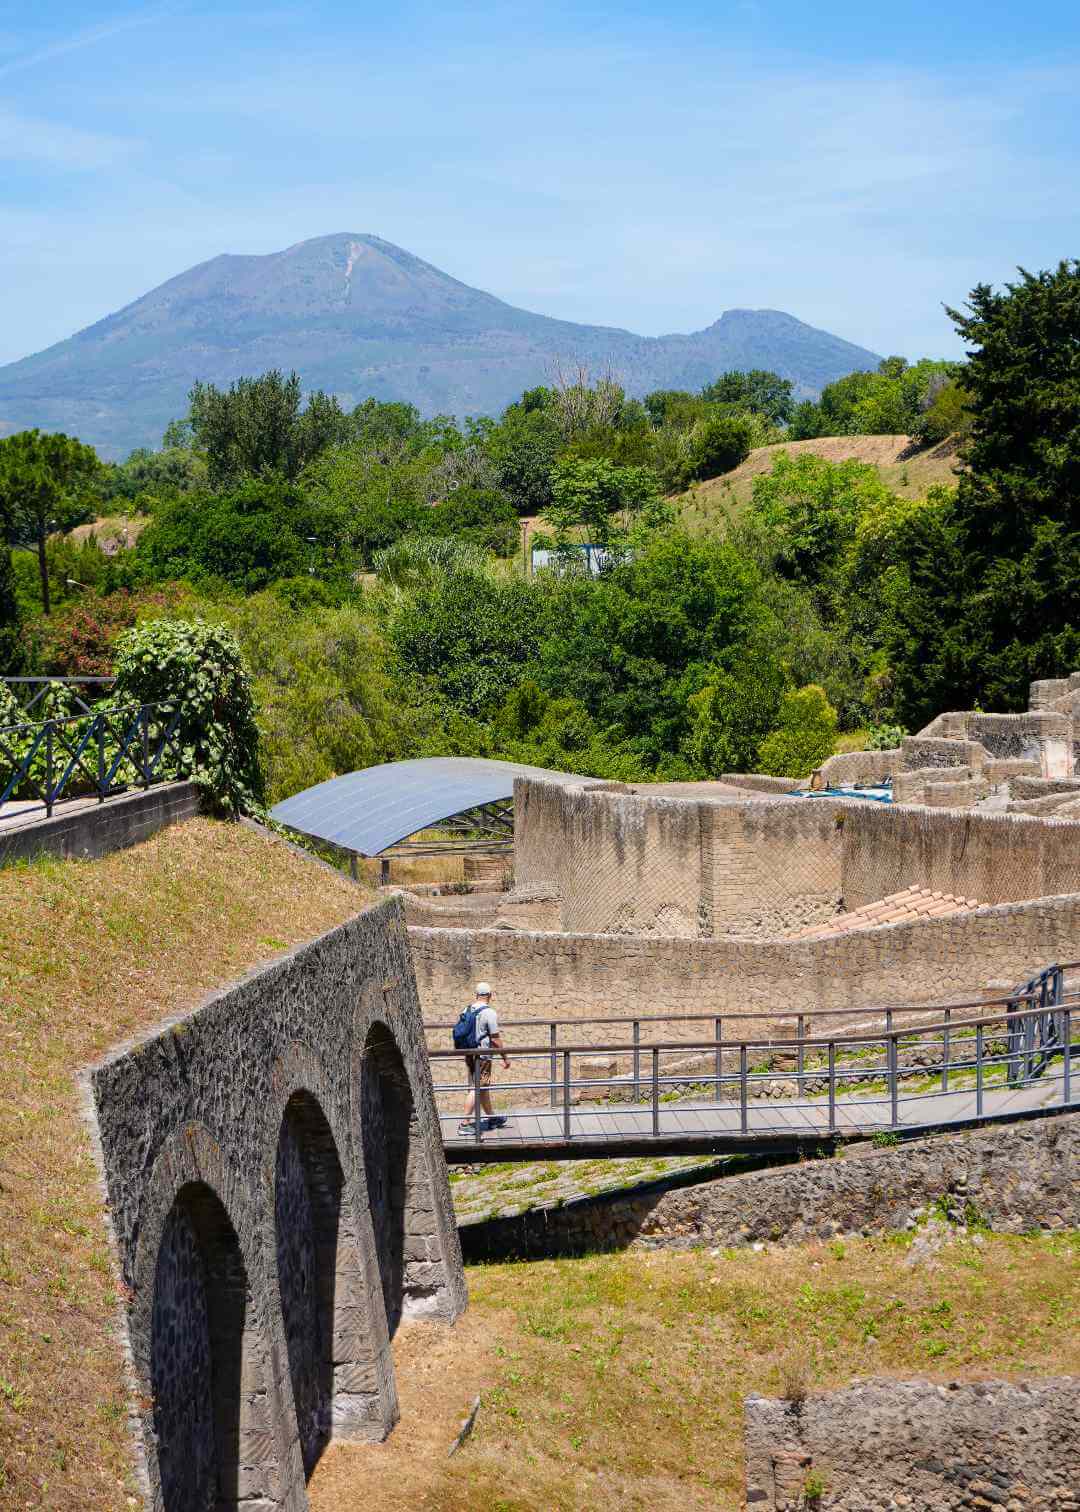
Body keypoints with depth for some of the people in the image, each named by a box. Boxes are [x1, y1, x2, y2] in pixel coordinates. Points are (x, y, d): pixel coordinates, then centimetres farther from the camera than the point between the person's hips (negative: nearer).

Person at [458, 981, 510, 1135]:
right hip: (482, 1055, -8)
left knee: (484, 1088, 19)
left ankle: (492, 1118, 32)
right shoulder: (489, 1013, -15)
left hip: (469, 1054, 8)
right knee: (476, 1089, -5)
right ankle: (464, 1124, -9)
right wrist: (505, 1057, -5)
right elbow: (495, 1039, -13)